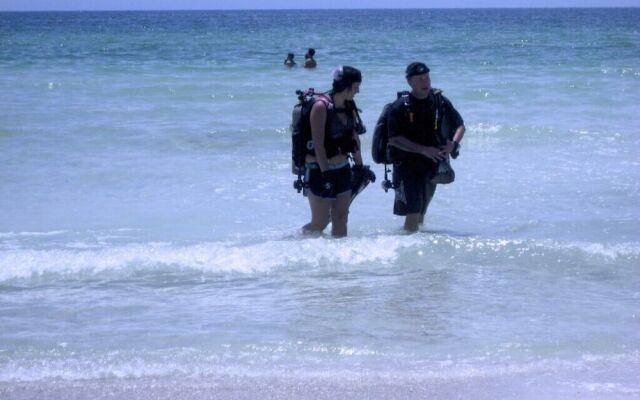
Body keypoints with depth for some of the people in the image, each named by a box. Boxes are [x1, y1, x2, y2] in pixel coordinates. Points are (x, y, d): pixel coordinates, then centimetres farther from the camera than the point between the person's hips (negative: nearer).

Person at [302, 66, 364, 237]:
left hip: (342, 168, 7)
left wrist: (359, 165, 11)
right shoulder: (321, 106, -17)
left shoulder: (349, 106, 6)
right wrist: (325, 172, -24)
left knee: (341, 218, 6)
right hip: (320, 170, -7)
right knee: (321, 223, -4)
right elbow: (318, 144, -20)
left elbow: (354, 138, 14)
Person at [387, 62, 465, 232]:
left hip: (432, 164, 4)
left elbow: (460, 126, 11)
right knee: (413, 212, -14)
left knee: (422, 210, 16)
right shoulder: (400, 107, -10)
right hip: (407, 165, -4)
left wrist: (453, 144, -11)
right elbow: (394, 139, -15)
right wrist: (424, 150, -21)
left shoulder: (440, 102, 2)